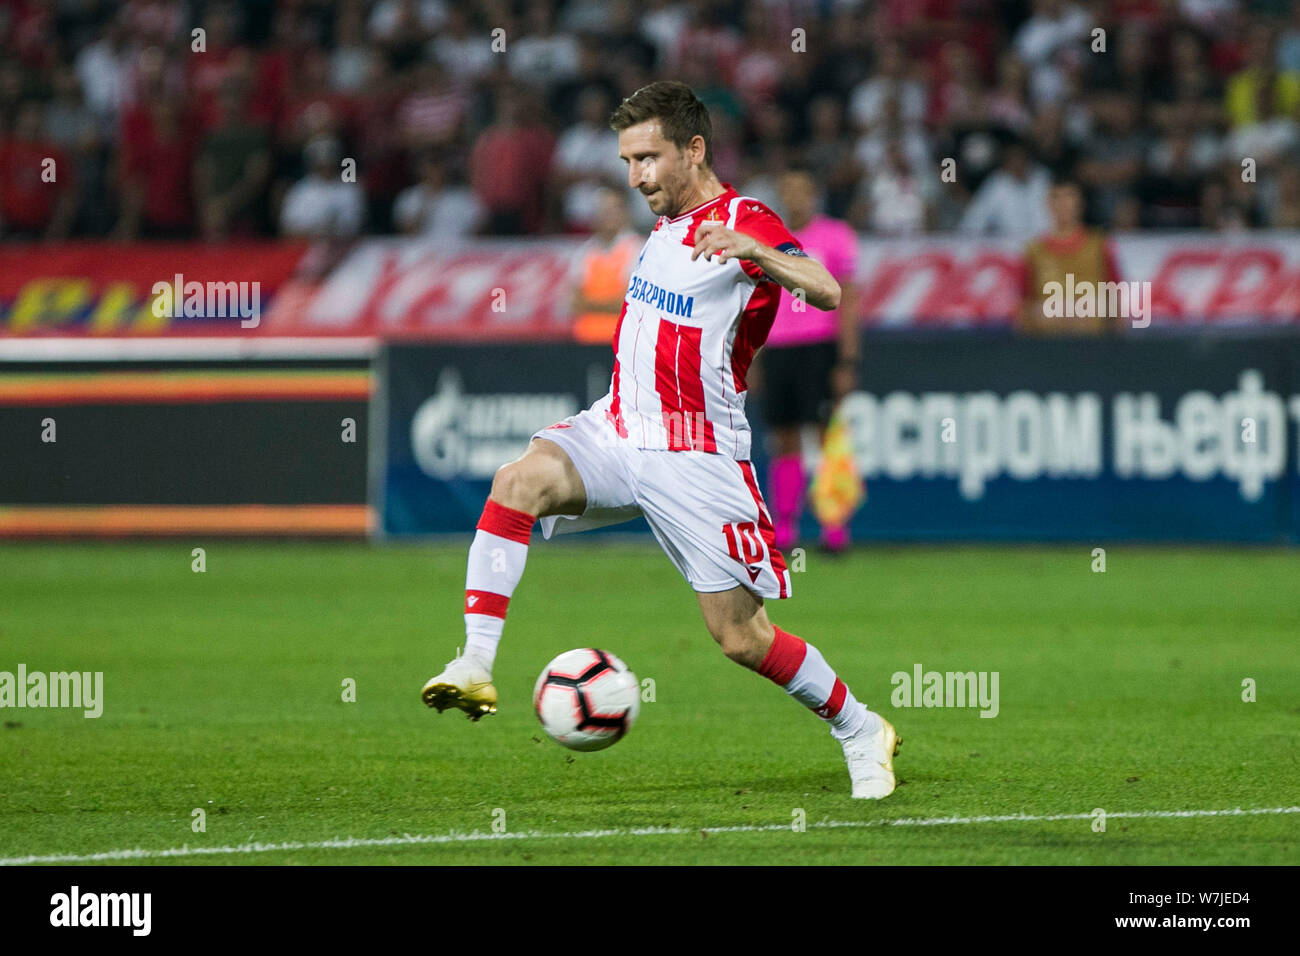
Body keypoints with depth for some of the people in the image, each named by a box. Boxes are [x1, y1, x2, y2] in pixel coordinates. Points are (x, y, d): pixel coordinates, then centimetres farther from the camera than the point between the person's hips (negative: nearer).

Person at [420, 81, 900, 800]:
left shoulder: (745, 223, -10)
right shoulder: (667, 222, 15)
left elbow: (825, 293, -29)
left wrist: (754, 250, -45)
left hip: (694, 458, -6)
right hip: (615, 431, 6)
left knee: (739, 636, -4)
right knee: (519, 481, -25)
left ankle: (859, 731, 19)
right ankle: (475, 668, -31)